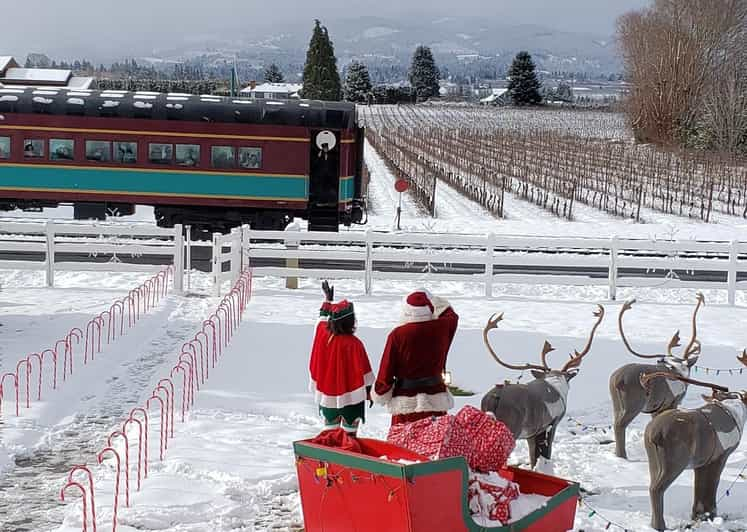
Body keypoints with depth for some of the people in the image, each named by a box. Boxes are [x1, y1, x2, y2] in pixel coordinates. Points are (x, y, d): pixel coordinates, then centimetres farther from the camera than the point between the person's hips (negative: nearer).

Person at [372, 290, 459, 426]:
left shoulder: (397, 335, -12)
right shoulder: (441, 329, -5)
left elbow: (386, 371, -6)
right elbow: (451, 315, 22)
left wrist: (379, 395, 9)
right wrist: (432, 300, 31)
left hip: (405, 403, -2)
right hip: (435, 398, 2)